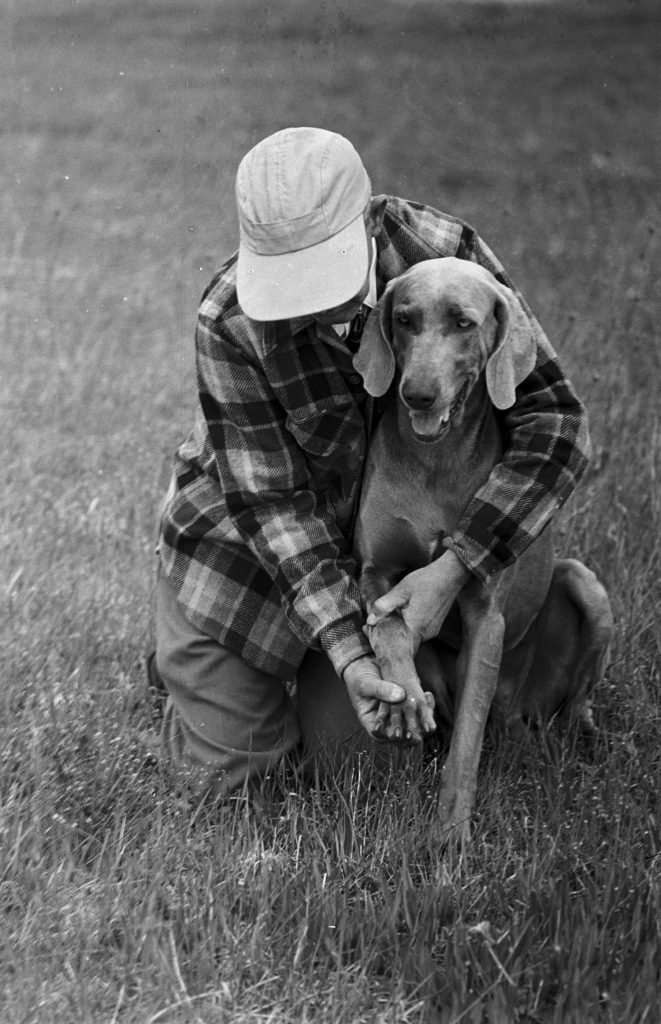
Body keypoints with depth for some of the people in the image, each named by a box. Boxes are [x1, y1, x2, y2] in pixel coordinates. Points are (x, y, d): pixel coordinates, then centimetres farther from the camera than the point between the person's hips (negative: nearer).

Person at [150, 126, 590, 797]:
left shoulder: (443, 254, -28)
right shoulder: (231, 322, -31)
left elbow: (552, 420, -29)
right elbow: (267, 497, -26)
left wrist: (454, 569, -38)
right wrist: (345, 650, -36)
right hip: (242, 525, -2)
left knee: (340, 737, 8)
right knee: (237, 760, 3)